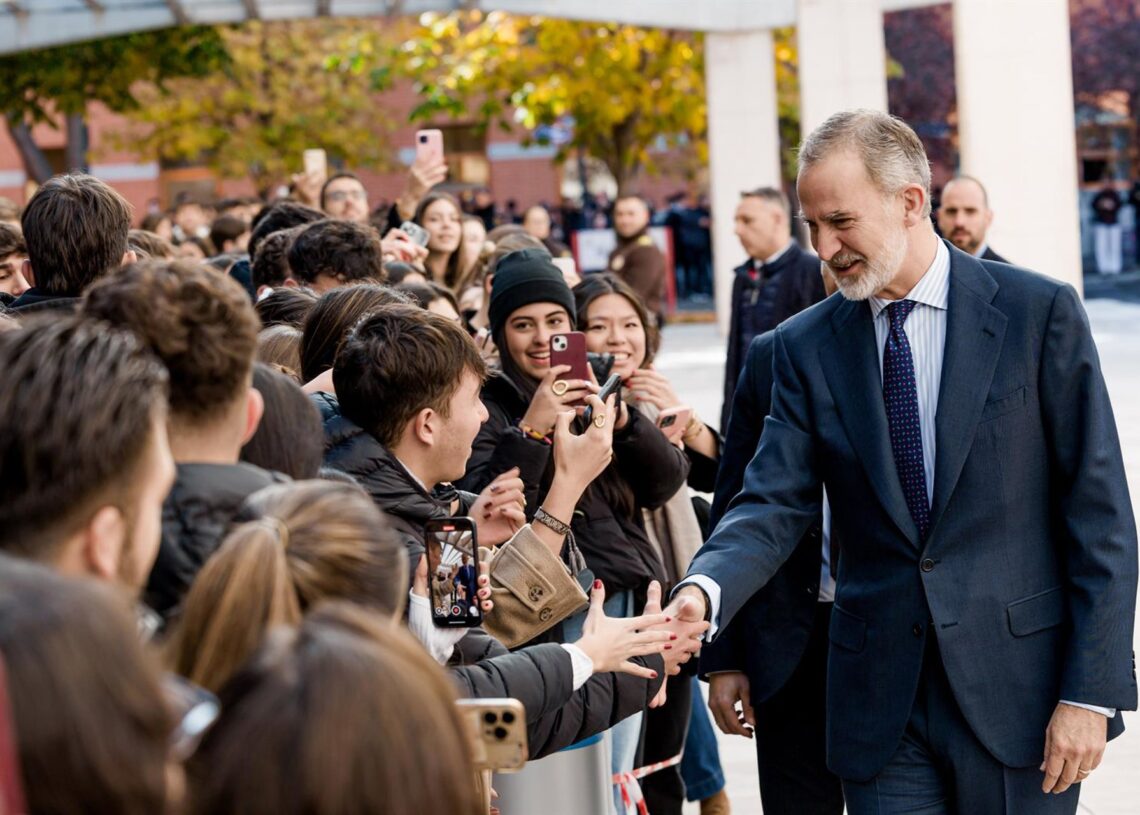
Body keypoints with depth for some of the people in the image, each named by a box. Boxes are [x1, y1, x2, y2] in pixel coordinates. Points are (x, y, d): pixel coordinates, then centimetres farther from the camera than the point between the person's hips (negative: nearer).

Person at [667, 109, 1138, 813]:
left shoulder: (1041, 313, -4)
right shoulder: (806, 346, 5)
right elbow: (774, 507, -2)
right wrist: (705, 590, -23)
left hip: (1018, 694, -2)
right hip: (881, 708, 2)